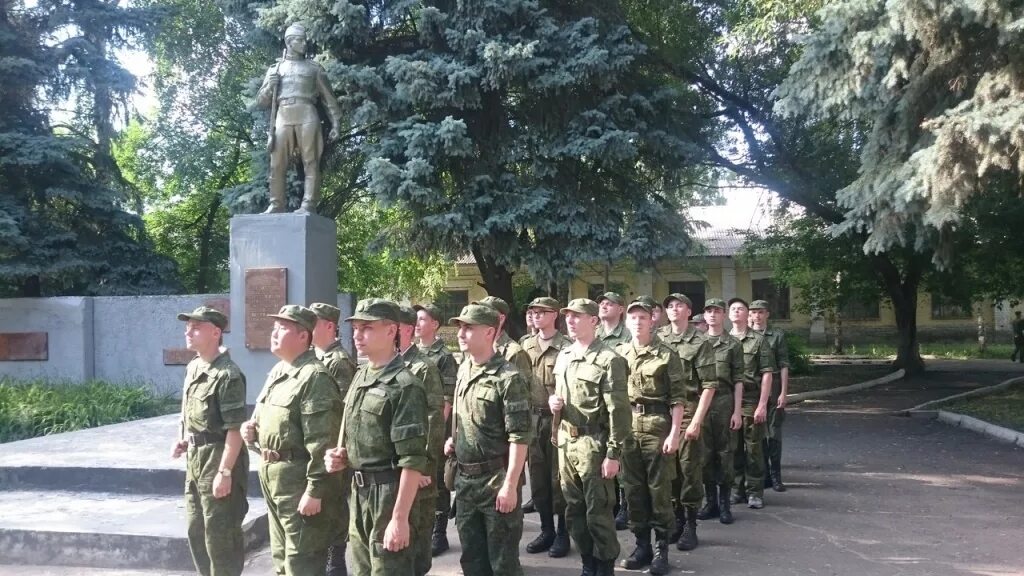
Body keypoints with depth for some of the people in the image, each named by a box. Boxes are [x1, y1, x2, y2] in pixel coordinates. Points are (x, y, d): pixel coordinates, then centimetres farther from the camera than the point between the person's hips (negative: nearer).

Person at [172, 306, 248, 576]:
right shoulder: (193, 367, 10)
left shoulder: (227, 374, -19)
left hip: (218, 459, -9)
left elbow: (235, 429, -21)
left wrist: (225, 472, -23)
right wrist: (183, 441, 7)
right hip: (194, 459, 9)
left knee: (220, 534, 0)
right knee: (196, 531, 19)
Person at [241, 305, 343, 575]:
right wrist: (253, 429, 3)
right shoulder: (277, 371, 13)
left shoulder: (315, 377, -17)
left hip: (298, 478, -10)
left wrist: (315, 490, -25)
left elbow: (321, 441, -23)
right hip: (272, 475, 10)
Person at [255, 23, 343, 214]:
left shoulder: (314, 68, 18)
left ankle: (308, 206, -15)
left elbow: (329, 98, 14)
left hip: (307, 116, -2)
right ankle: (276, 205, -4)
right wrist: (269, 86, 0)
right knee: (277, 164, -6)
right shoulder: (275, 69, 23)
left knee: (310, 163, -10)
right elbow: (261, 101, 20)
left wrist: (336, 123, 3)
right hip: (282, 117, 2)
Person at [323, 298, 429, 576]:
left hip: (388, 492, -8)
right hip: (358, 490, 8)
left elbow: (412, 461, -20)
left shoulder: (404, 386, -17)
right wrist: (340, 455, 4)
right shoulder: (360, 376, 9)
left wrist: (400, 518, -22)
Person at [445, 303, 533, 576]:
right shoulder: (463, 369, 7)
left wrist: (510, 485, -21)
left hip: (496, 479, -7)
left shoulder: (508, 378, -16)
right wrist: (453, 438, 5)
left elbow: (520, 437, -18)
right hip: (465, 478, 7)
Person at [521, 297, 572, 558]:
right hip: (533, 418, 6)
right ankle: (546, 530, 23)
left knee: (558, 476, 2)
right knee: (537, 476, 11)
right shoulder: (526, 346, 10)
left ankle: (562, 533, 14)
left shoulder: (566, 347, -8)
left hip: (557, 418, -5)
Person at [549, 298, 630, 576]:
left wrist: (614, 454, -18)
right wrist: (553, 401, 1)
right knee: (574, 508, 14)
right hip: (565, 440, 7)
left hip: (593, 443, -7)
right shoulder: (563, 356, 10)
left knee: (598, 511, 0)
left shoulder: (608, 360, -13)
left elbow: (618, 411, -16)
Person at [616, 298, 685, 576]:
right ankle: (642, 544, 20)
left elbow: (677, 397, -5)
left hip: (657, 425, -4)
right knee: (633, 487, 9)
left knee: (659, 488, 1)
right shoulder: (618, 354, 9)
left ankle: (661, 548, 10)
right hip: (626, 426, 4)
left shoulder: (667, 355, -3)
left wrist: (675, 433, -11)